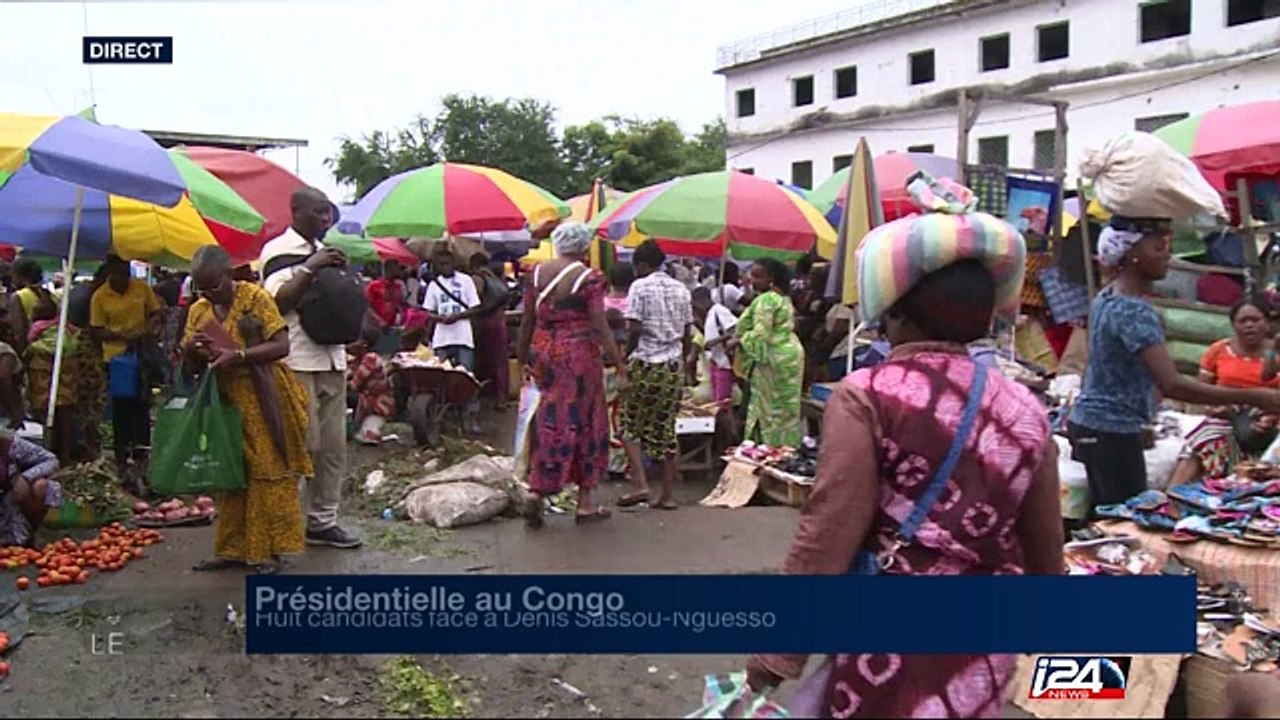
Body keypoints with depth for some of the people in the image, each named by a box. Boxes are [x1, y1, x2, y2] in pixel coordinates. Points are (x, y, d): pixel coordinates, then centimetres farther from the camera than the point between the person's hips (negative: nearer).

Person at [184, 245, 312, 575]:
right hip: (225, 401, 6)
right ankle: (233, 549, 17)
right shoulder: (198, 311, 9)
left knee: (268, 472, -2)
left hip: (261, 401, -6)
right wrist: (192, 350, -10)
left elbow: (281, 346, -14)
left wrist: (238, 355, -25)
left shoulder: (255, 298, -8)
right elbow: (193, 367, 13)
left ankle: (269, 550, 3)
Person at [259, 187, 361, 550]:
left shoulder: (326, 251, 18)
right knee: (303, 444, -7)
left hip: (332, 359, 8)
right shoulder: (278, 250, -4)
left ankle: (323, 520, 17)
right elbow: (277, 300, -15)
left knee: (333, 445, 8)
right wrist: (310, 268, -18)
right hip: (297, 363, -7)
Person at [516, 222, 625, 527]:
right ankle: (585, 503, 11)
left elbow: (527, 320, 10)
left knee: (551, 421, 12)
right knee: (583, 421, 6)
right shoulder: (589, 278, -9)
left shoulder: (537, 273, 6)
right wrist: (618, 364, -8)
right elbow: (600, 326, -12)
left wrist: (523, 357, 19)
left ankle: (537, 493, 3)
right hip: (578, 353, -5)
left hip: (544, 352, 5)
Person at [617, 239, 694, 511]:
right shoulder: (681, 289, 10)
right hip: (674, 365, 5)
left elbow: (634, 329, -12)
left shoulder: (640, 287, -6)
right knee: (667, 428, 9)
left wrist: (625, 357, -1)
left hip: (645, 363, -5)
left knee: (631, 425, 7)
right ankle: (668, 494, 9)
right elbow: (688, 333, 11)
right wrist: (686, 363, 19)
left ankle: (640, 484, -5)